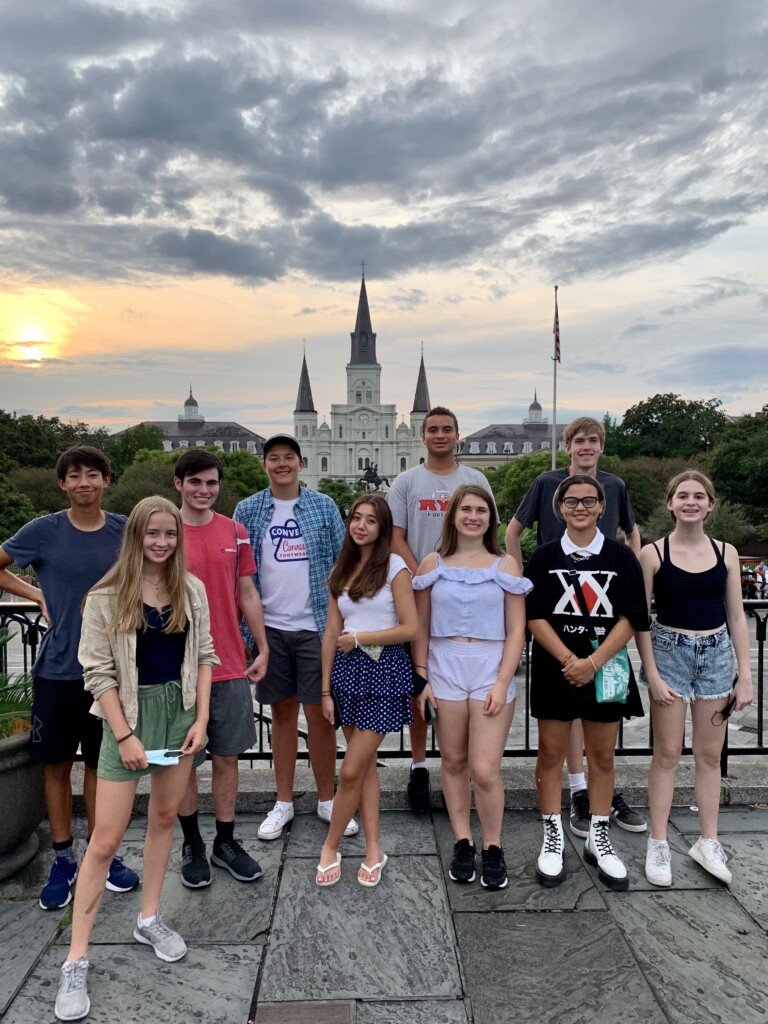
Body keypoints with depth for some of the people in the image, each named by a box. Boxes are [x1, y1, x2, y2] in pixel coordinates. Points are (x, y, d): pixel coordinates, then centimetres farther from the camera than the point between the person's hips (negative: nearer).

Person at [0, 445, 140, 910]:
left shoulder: (124, 531, -3)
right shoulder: (43, 531, -6)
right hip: (57, 668, 0)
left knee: (100, 763, 12)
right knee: (57, 764, 10)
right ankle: (63, 859, 27)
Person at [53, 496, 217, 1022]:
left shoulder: (192, 590, 0)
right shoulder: (106, 597, -9)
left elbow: (204, 656, 4)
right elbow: (98, 672, -9)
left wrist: (201, 720, -3)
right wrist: (125, 735, -13)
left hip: (180, 709, 4)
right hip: (129, 713, -3)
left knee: (164, 817, 15)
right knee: (106, 840, 0)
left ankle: (150, 918, 33)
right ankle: (77, 960, 11)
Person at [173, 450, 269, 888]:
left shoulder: (235, 532, 4)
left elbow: (247, 593, 8)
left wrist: (263, 648, 5)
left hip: (231, 668, 3)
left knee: (227, 757, 12)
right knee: (185, 761, 10)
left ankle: (226, 842, 28)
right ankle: (192, 845, 29)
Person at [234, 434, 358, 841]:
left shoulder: (324, 506, 2)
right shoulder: (248, 510, 3)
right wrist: (241, 628, 1)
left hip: (316, 625, -1)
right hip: (270, 627, 1)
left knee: (320, 713, 3)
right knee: (282, 712, 12)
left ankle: (327, 800, 21)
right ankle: (283, 803, 26)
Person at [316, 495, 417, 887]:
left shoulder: (395, 567, -7)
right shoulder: (341, 571, 9)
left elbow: (409, 628, -12)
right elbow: (331, 634, 8)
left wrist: (358, 638, -9)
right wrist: (326, 690, 6)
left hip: (384, 669, -5)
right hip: (348, 668, 5)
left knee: (351, 771, -3)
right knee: (365, 766, 12)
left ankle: (330, 848, 17)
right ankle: (374, 850, 24)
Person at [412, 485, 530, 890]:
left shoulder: (505, 566, 2)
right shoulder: (433, 564, 5)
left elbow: (516, 631, 0)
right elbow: (421, 626, 8)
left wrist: (502, 682, -8)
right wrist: (421, 677, 2)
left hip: (490, 669, -1)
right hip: (444, 668, 2)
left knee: (485, 770, -4)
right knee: (453, 763, 10)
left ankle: (493, 848, 18)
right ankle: (462, 843, 26)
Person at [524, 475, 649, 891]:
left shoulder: (621, 556, 0)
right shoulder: (544, 556, 0)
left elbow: (630, 618, -4)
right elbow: (534, 616, -4)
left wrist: (593, 662, -15)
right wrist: (568, 660, -16)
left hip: (604, 668, 1)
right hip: (554, 669, 0)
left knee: (602, 755, 10)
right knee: (550, 752, 7)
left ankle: (598, 840, 26)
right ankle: (553, 838, 22)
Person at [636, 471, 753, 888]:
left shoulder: (726, 553, 3)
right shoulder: (653, 553, -6)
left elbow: (736, 617, 6)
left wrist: (745, 675, 3)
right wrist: (652, 674, -10)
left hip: (717, 654, 3)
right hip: (670, 652, -3)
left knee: (709, 754, 12)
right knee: (667, 753, 4)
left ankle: (708, 842, 26)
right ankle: (658, 844, 16)